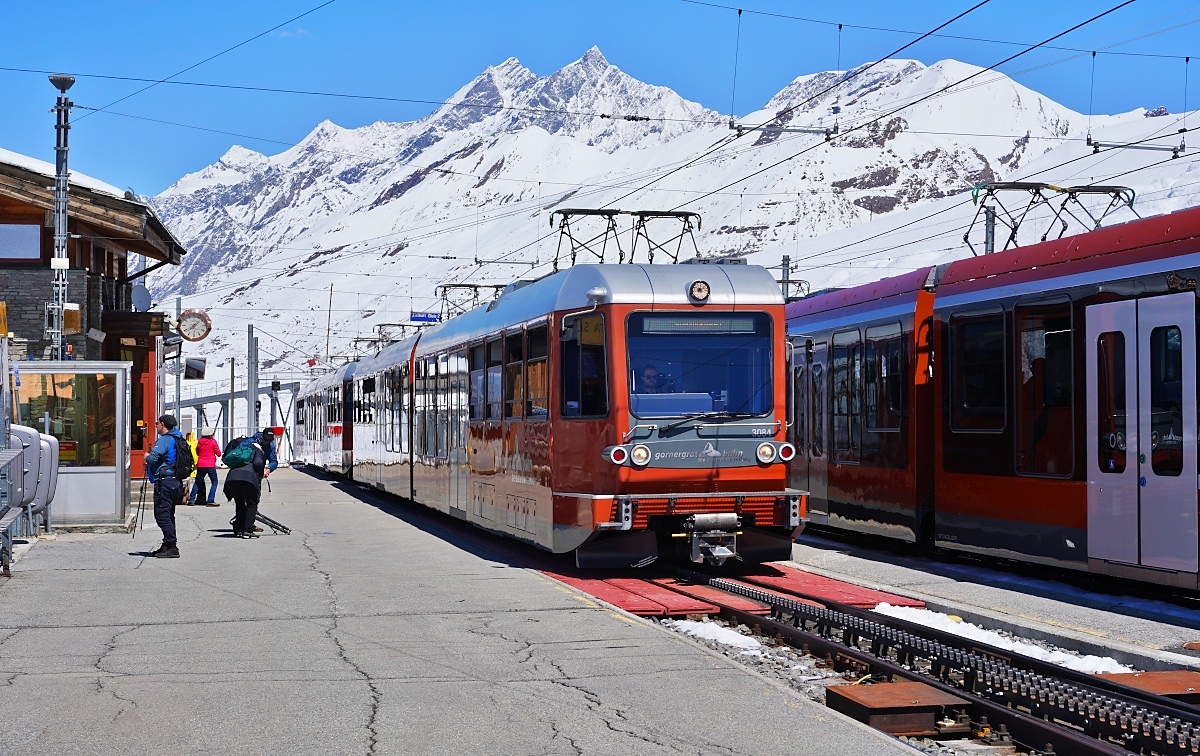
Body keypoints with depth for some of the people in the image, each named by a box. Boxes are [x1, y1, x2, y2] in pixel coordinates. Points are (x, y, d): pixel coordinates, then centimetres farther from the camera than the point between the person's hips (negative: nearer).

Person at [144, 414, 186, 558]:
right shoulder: (179, 440, 17)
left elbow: (153, 458, -22)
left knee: (162, 515, -8)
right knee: (169, 515, 16)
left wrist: (147, 457, 2)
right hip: (176, 481, 10)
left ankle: (171, 547, -11)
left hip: (165, 481, -10)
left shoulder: (164, 439, -11)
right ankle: (168, 545, 19)